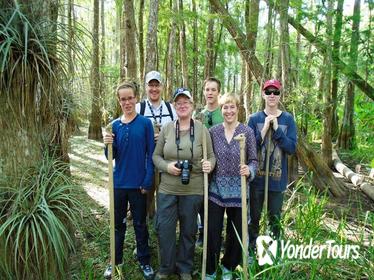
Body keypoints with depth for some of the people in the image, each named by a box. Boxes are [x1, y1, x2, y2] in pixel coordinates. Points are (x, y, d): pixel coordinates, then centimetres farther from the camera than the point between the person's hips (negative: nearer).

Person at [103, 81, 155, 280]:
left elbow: (151, 154, -6)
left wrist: (147, 181, -11)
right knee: (118, 224, 15)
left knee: (140, 224, 12)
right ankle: (115, 261, 32)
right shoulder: (115, 125, 2)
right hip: (119, 183, 3)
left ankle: (144, 262, 28)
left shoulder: (145, 123, -6)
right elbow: (112, 156, 2)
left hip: (138, 183, -2)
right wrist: (108, 145, -18)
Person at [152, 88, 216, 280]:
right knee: (164, 228, 7)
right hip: (167, 189, 1)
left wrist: (209, 164, -21)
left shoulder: (201, 129, -2)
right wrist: (167, 166, -14)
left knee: (188, 231, 13)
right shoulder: (166, 129, 1)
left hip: (193, 190, -1)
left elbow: (211, 156, 1)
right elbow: (156, 156, 5)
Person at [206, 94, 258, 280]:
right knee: (212, 232, 4)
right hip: (216, 189, 0)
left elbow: (253, 160, -3)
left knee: (236, 233, 13)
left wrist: (249, 170, -23)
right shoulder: (213, 131, 0)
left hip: (238, 191, 0)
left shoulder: (247, 131, -4)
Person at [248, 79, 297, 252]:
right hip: (257, 177, 0)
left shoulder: (288, 119, -1)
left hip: (277, 178, 0)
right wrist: (265, 129, -17)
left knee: (275, 219, 14)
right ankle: (251, 250, 30)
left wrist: (276, 129, -17)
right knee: (254, 217, 12)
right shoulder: (255, 119, -1)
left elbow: (292, 148, -9)